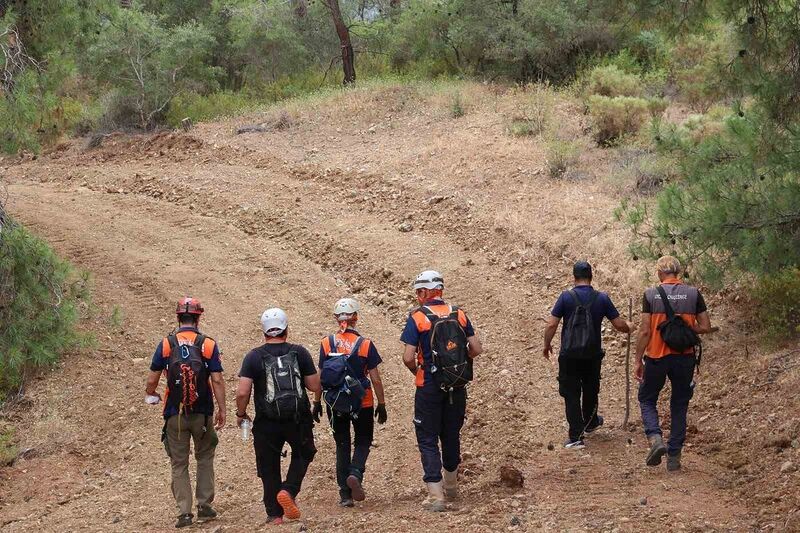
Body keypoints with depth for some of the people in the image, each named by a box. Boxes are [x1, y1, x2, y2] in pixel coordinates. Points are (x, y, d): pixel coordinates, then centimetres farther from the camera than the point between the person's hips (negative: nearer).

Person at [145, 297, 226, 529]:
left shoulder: (166, 344, -3)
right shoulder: (208, 345, -5)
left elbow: (152, 380, 0)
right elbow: (217, 380, -8)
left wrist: (150, 394, 22)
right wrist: (222, 410, 1)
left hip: (175, 414, 0)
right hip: (202, 414, 0)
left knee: (179, 464, 9)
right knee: (205, 459, 19)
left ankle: (184, 512, 4)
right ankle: (204, 506, 16)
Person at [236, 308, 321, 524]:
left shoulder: (254, 357, -5)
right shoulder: (299, 353, -2)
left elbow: (242, 393, -12)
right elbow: (315, 386, 0)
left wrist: (241, 414, 5)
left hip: (267, 423, -1)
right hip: (298, 420, 1)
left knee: (269, 467, 13)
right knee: (302, 455, 24)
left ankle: (274, 514, 14)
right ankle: (289, 491, 1)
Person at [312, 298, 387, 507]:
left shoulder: (327, 343, -5)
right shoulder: (365, 344, -9)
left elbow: (321, 377, -1)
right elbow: (375, 379, -6)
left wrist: (317, 403, 9)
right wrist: (381, 404, 4)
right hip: (362, 403, -2)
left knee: (342, 445, 12)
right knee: (363, 441, 15)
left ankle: (345, 494, 11)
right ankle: (355, 474, -13)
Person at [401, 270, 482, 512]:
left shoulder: (417, 317, -10)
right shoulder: (459, 315, 3)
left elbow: (408, 357, -15)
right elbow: (476, 349, 1)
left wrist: (415, 370, 6)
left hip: (429, 387, -4)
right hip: (457, 386, 4)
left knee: (427, 439, 2)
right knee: (451, 435, 20)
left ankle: (436, 496, -8)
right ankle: (451, 486, 35)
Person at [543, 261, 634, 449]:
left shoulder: (566, 297, -9)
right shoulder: (602, 298, -4)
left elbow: (551, 325, -10)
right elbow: (619, 324, 1)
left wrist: (547, 345, 6)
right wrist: (629, 327, 24)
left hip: (569, 354, -2)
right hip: (593, 354, 2)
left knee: (571, 394, 2)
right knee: (590, 391, 23)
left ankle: (576, 436, -5)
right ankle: (590, 423, 45)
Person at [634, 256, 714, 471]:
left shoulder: (651, 294, -6)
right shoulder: (693, 294, -2)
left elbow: (645, 331, -7)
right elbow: (706, 327, -3)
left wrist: (638, 360, 1)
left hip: (656, 357, -1)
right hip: (684, 357, 1)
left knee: (647, 399, 17)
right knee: (679, 405, 13)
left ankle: (655, 438, -8)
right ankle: (674, 456, 13)